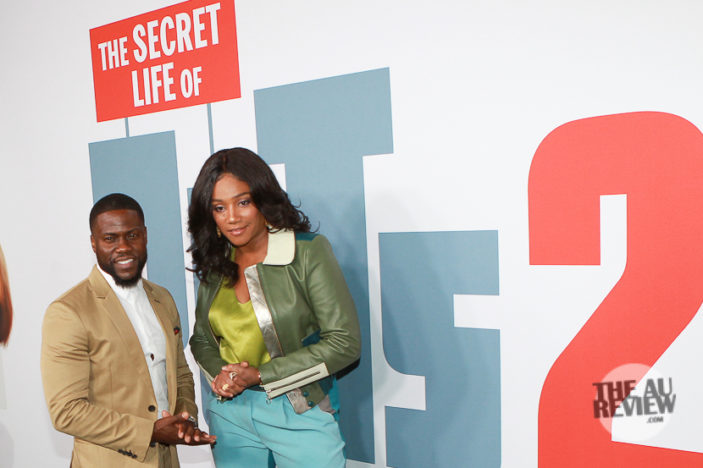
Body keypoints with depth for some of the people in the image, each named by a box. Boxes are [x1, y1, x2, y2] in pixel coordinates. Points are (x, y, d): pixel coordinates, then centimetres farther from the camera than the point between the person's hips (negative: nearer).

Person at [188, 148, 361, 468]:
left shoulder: (308, 252, -13)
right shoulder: (214, 265, 3)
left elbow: (345, 342, -15)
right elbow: (201, 339, 15)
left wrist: (260, 375, -15)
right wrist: (220, 374, -7)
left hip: (298, 410, -4)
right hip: (228, 411, 4)